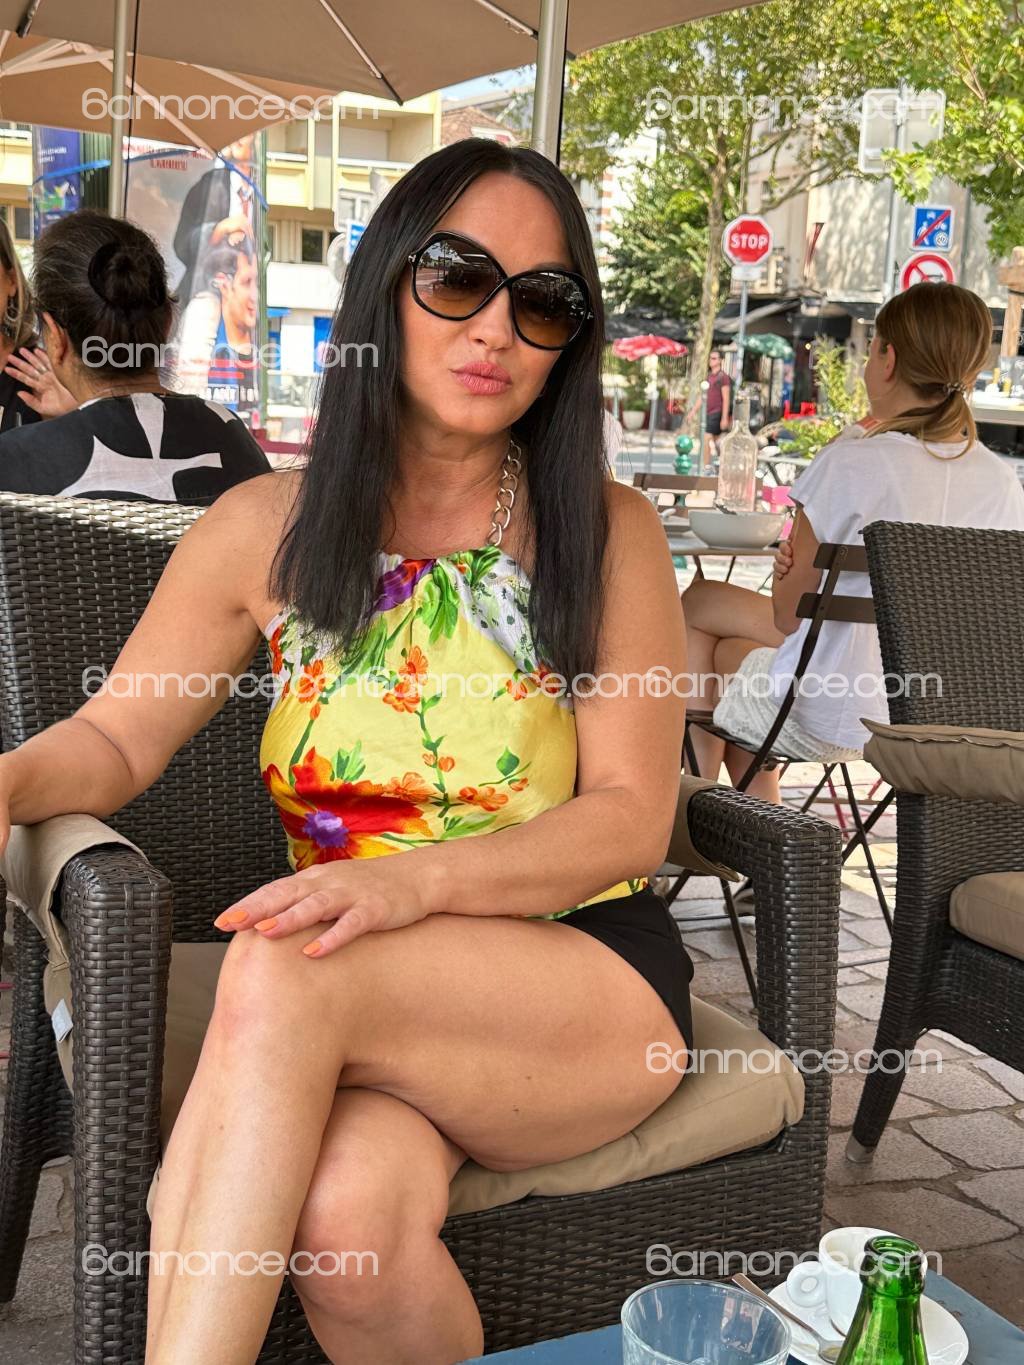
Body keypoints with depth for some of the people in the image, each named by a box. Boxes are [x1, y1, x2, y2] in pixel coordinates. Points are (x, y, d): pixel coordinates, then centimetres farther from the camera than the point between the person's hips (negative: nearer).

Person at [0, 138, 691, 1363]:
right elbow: (115, 734, 6)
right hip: (365, 1011, 2)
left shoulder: (607, 535, 0)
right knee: (344, 1217, -32)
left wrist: (418, 878, -23)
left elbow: (633, 814, -6)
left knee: (281, 972, -30)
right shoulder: (269, 527, 7)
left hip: (592, 982, -1)